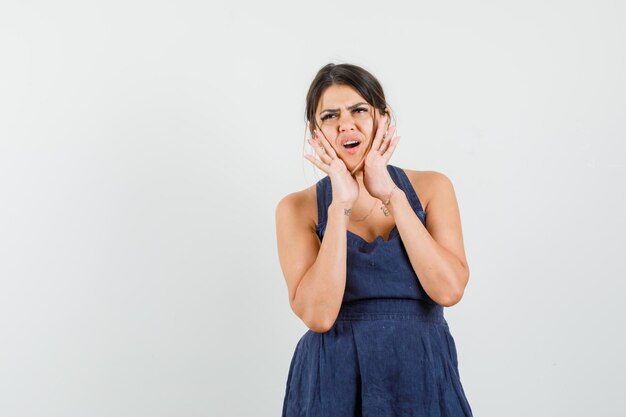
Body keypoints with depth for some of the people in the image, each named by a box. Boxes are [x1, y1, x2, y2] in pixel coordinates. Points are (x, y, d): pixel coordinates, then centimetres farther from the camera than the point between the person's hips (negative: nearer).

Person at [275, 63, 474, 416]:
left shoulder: (432, 187, 0)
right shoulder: (297, 208, -3)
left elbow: (449, 290, -13)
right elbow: (318, 315, -16)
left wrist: (392, 195, -16)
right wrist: (341, 205, -18)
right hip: (334, 381, -1)